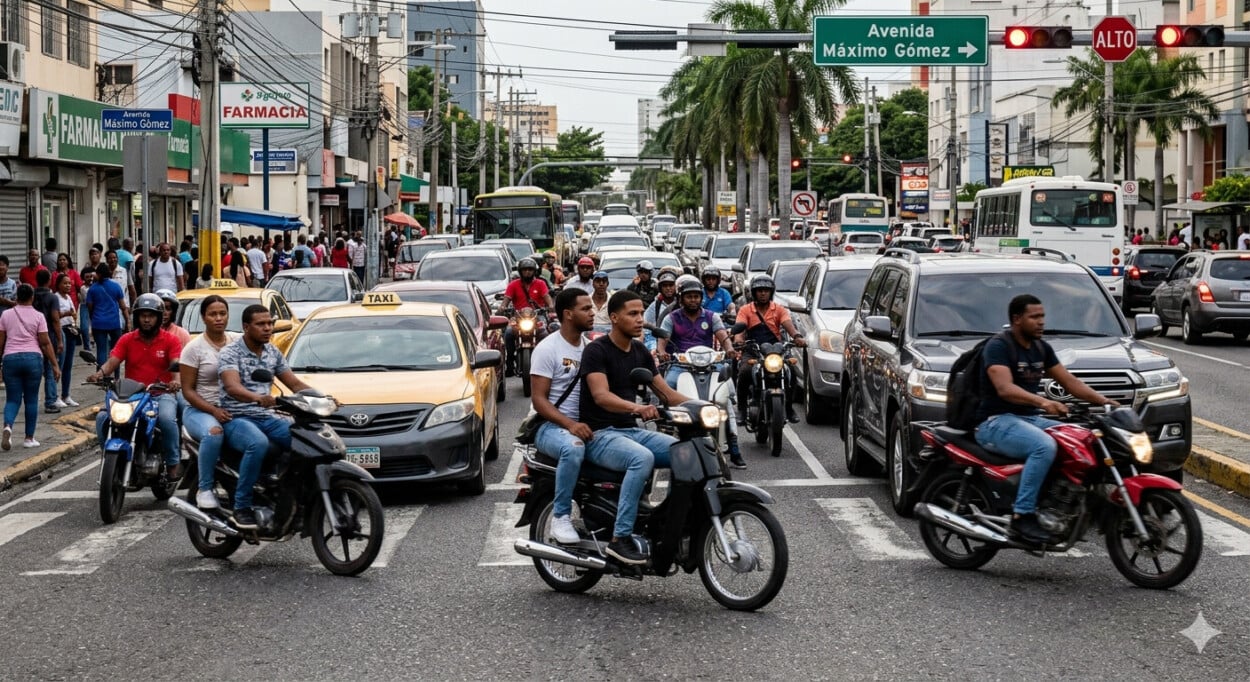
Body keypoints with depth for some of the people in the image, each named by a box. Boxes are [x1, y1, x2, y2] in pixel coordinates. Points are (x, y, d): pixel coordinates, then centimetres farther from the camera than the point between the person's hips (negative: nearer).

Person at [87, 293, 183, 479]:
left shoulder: (170, 340, 3)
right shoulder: (127, 340, 10)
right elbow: (112, 361, -3)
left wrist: (176, 380, -35)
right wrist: (100, 373, -26)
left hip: (162, 393, -3)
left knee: (166, 418, -35)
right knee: (103, 418, -21)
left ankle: (173, 462, -16)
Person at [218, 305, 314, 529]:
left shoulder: (273, 352, 14)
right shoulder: (230, 352, -8)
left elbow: (295, 383, 15)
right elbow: (232, 387, -25)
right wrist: (257, 398, -46)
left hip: (266, 417, 6)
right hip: (236, 418, -6)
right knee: (258, 444, -39)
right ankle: (241, 507, -30)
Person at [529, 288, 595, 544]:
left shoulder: (591, 346, 13)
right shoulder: (548, 348, -7)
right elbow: (538, 399, -12)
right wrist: (570, 424, -26)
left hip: (584, 424, 6)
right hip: (551, 426, -6)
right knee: (573, 448, -38)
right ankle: (561, 516, -25)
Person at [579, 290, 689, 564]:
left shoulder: (641, 352, 14)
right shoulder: (596, 350, -10)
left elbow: (665, 392, 12)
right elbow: (601, 395, -24)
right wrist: (637, 408, -42)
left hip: (632, 430, 7)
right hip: (600, 434, -7)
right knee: (643, 458, -36)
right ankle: (620, 538, -33)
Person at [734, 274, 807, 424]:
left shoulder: (779, 309, 13)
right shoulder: (745, 310, 10)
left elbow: (788, 324, -5)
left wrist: (797, 337, -27)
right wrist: (738, 339, -31)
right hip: (752, 352, -1)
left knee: (789, 372, -26)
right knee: (744, 372, -31)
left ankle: (789, 408, -7)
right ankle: (742, 410, -16)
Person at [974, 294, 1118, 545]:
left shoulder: (1041, 348, 16)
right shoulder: (998, 346, -10)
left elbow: (1069, 382, 16)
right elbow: (1005, 388, -26)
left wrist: (1103, 401, 0)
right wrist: (1043, 402, -40)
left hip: (1030, 419, 8)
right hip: (996, 423, -8)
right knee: (1044, 446, -35)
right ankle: (1022, 516, -34)